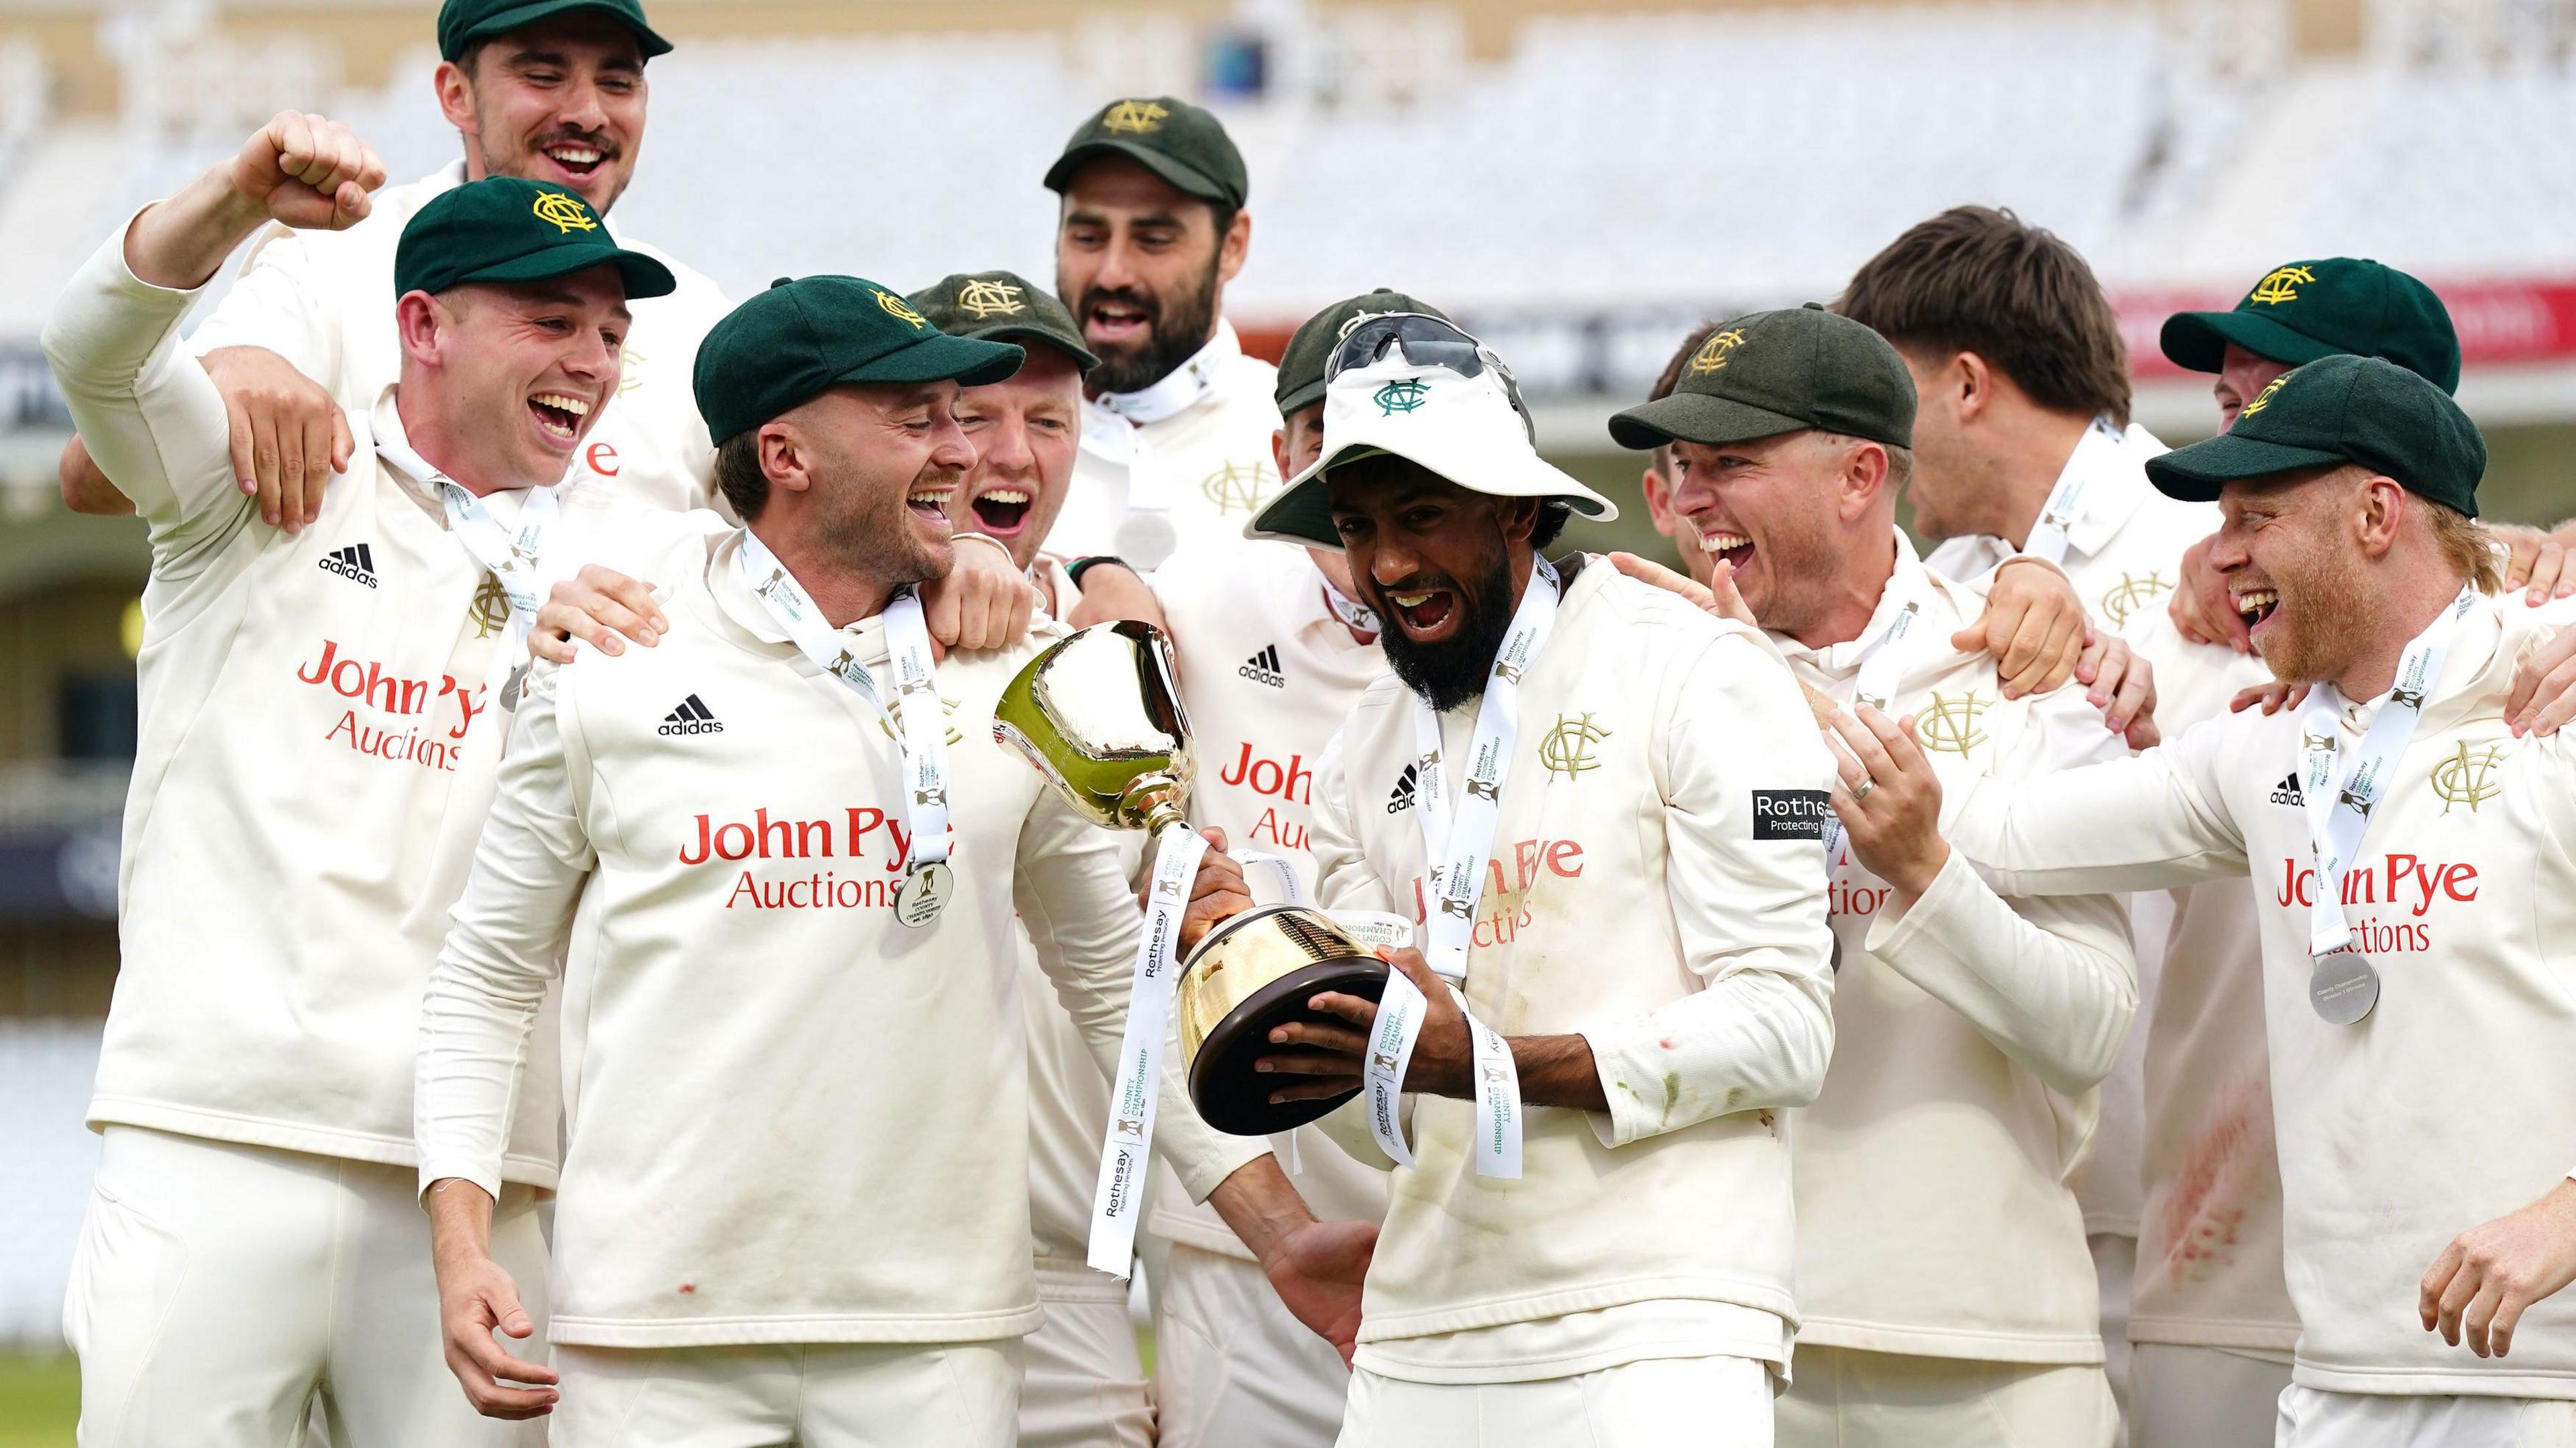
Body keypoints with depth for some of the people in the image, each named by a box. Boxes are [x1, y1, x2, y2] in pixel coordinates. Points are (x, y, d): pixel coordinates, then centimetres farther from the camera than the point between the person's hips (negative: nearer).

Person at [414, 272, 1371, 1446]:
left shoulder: (1017, 682, 10)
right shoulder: (608, 677, 4)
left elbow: (1119, 979, 17)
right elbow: (490, 977, 10)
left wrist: (1280, 1230, 12)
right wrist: (461, 1243, -2)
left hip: (937, 1328, 2)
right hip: (657, 1323, -1)